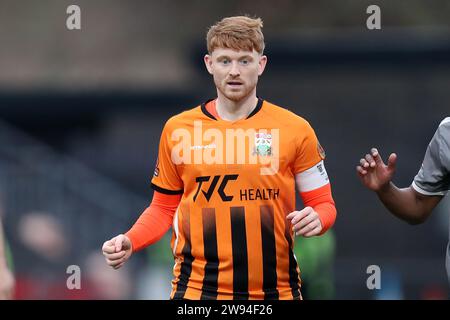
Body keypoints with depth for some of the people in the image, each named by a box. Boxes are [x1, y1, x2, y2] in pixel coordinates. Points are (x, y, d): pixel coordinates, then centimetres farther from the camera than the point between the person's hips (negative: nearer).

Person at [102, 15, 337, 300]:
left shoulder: (296, 129, -1)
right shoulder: (178, 129, 3)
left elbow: (324, 204, 5)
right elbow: (164, 208, 12)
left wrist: (315, 219, -17)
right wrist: (130, 242, -5)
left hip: (276, 289, 0)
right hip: (197, 289, 0)